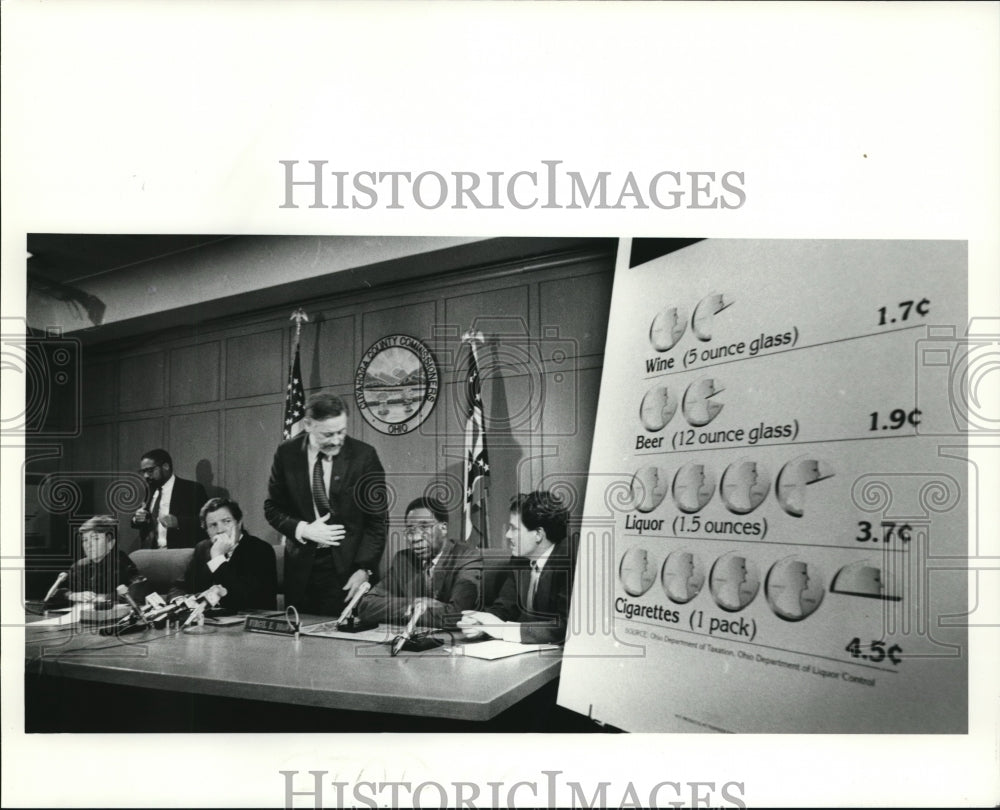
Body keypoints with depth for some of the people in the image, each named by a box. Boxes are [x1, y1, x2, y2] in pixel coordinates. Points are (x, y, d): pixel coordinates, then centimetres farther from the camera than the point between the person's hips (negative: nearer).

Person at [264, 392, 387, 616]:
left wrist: (364, 569, -13)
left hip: (348, 565, -2)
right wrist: (302, 529, -12)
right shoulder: (286, 453, -2)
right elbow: (272, 507, 6)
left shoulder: (364, 455, -8)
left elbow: (376, 519, -6)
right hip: (301, 566, 2)